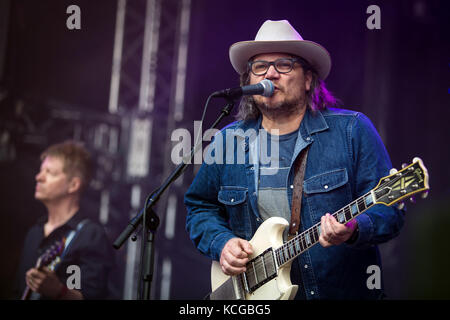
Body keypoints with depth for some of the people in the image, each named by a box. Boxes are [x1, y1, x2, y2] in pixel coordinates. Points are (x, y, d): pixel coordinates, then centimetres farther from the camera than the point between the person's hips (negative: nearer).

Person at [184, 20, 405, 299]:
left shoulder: (352, 130, 1)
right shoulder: (227, 141, 10)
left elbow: (389, 208, -2)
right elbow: (200, 207, 20)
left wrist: (352, 231, -20)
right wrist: (221, 243, 2)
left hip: (343, 290, -3)